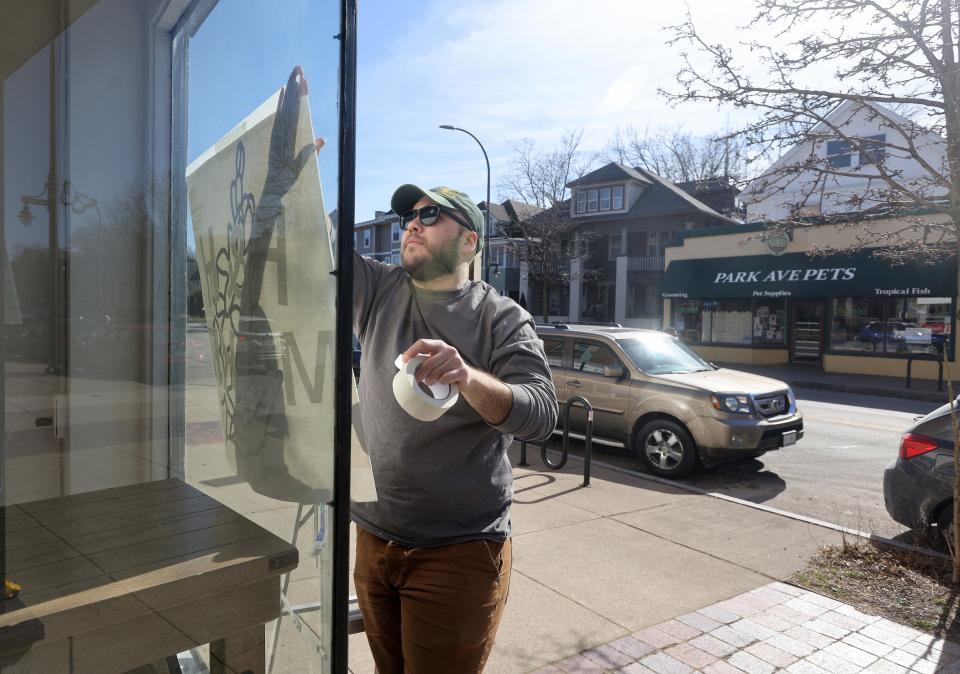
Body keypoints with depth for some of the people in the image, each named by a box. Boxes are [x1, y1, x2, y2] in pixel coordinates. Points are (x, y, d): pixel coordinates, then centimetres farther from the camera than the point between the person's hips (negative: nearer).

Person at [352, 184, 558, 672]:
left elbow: (541, 415, -19)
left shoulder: (502, 318, -8)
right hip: (372, 537, 4)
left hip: (458, 551, -4)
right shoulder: (379, 289, 4)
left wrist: (469, 377, -37)